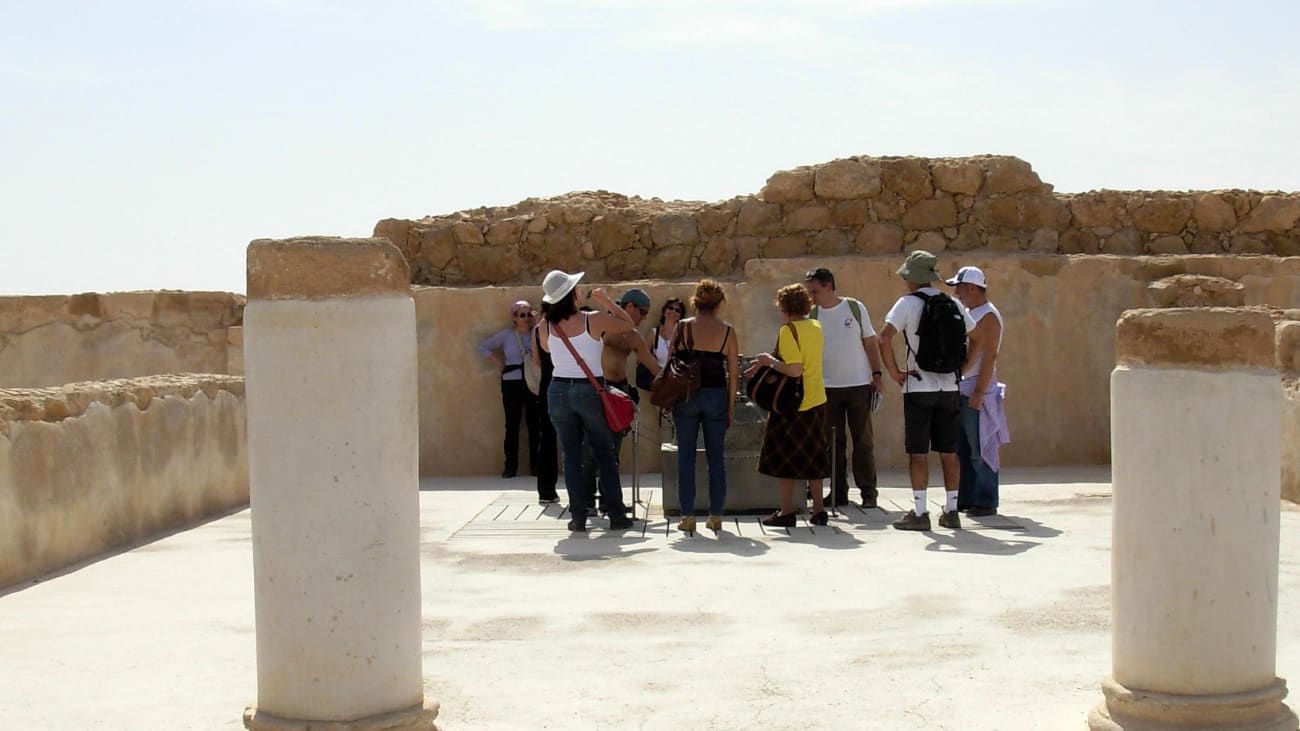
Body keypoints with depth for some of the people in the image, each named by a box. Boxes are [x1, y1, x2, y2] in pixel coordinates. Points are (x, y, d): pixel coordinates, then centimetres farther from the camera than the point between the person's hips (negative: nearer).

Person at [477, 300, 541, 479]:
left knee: (534, 424, 0)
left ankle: (536, 464, 8)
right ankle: (511, 465, 6)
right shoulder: (506, 334, 5)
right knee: (512, 425, 1)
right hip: (512, 383, 0)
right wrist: (499, 364, 3)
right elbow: (483, 347, 10)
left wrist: (538, 324, -13)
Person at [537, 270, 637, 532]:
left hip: (559, 391, 3)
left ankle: (578, 517, 5)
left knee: (571, 456, 8)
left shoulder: (546, 326, -2)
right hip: (589, 391, -3)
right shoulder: (593, 321, -11)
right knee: (605, 455, 8)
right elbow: (627, 323, 3)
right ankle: (616, 515, 9)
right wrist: (606, 301, 11)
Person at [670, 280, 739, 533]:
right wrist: (731, 406, 8)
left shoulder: (683, 327, -4)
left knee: (686, 456, 5)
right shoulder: (727, 331, -1)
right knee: (716, 457, 8)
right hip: (716, 395, 1)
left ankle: (687, 516, 3)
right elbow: (733, 372, 0)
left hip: (686, 396, -1)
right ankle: (716, 515, 10)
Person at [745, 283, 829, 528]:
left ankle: (787, 512, 6)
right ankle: (818, 510, 16)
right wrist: (768, 363, 16)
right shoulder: (816, 327, 8)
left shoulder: (788, 331, -16)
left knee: (784, 459, 4)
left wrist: (769, 361, -12)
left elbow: (794, 370, -24)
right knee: (812, 457, 14)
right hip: (816, 402, 7)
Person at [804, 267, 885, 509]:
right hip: (828, 387, 2)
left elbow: (871, 342, 3)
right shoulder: (811, 316, 2)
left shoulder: (855, 308, -2)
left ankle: (868, 491, 8)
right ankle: (838, 492, 13)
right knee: (834, 443, 6)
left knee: (863, 440, 2)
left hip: (859, 384, -2)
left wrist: (876, 375, -2)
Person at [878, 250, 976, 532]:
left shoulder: (908, 303, -7)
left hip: (919, 387, -4)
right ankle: (951, 511, 14)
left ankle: (920, 512, -1)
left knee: (918, 453, -1)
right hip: (949, 387, 5)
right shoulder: (952, 304, 9)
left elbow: (885, 336, -19)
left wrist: (894, 372, -10)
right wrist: (962, 367, 17)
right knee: (949, 452, 10)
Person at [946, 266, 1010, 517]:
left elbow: (990, 356, -17)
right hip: (961, 390, 9)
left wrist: (979, 392, -22)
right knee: (962, 449, 12)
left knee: (980, 451, -4)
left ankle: (986, 502, 1)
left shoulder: (988, 316, -11)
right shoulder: (968, 314, 16)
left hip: (977, 392, -9)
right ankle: (966, 498, 18)